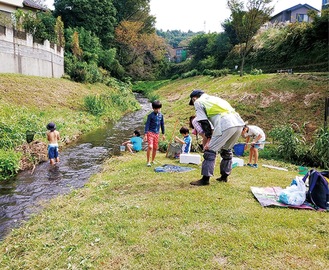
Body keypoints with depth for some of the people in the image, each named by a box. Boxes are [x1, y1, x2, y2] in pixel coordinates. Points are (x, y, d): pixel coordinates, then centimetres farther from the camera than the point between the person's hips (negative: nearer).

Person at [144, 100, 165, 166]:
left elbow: (162, 124, 14)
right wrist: (145, 134, -17)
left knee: (155, 148, 9)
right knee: (150, 147, -18)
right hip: (150, 132, -5)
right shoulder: (150, 115, -8)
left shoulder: (161, 115, 6)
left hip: (157, 133, 5)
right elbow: (147, 125, -10)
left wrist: (163, 134, 16)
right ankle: (148, 161, -7)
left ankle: (152, 161, 27)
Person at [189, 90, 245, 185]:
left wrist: (209, 138, 3)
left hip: (226, 125, -8)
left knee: (210, 150, 0)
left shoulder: (198, 102, 14)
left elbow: (204, 121, 4)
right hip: (239, 123, 8)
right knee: (226, 150, 23)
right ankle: (224, 176, 31)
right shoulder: (214, 98, 36)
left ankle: (205, 179, 1)